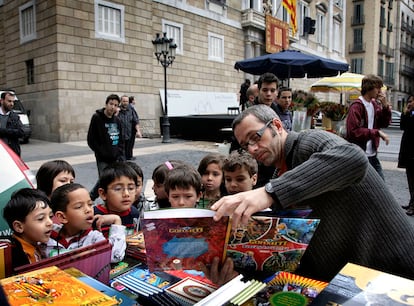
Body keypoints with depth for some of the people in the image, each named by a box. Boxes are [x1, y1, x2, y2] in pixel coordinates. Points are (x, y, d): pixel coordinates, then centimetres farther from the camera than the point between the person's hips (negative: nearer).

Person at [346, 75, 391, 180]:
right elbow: (353, 131, -23)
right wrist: (377, 132, -23)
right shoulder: (356, 106, -15)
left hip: (372, 154, 8)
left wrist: (385, 106, 1)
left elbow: (385, 123, 15)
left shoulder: (375, 104, 11)